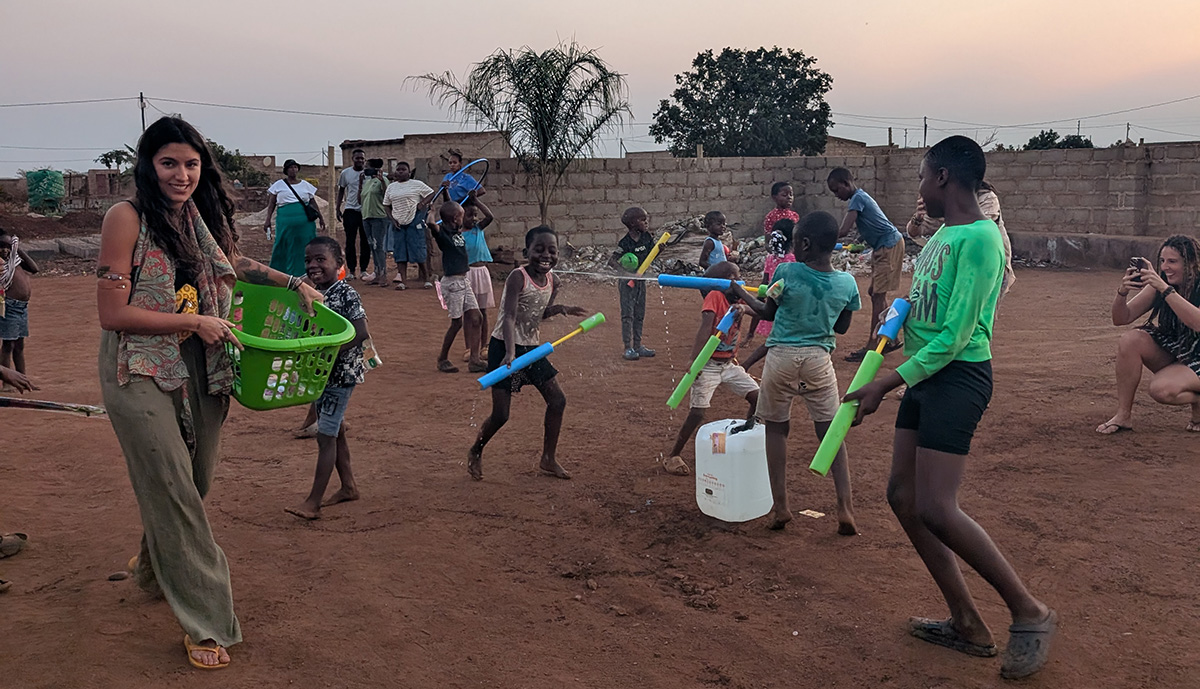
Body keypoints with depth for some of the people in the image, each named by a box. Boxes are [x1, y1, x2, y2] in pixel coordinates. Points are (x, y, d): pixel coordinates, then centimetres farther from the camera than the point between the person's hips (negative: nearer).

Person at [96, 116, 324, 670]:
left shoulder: (202, 214, 6)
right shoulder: (127, 218, -11)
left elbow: (233, 262, 27)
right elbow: (112, 313, -14)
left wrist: (294, 283, 17)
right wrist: (194, 321, -15)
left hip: (202, 373, 6)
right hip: (143, 375, -6)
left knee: (193, 483, 15)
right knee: (173, 492, -3)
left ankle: (153, 566, 44)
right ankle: (205, 623, 8)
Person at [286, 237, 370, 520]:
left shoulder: (346, 294, -16)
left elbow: (361, 332, -23)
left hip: (341, 374, -8)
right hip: (321, 372, 8)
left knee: (326, 435, -6)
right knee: (335, 431, 17)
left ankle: (313, 502, -2)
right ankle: (348, 486, 31)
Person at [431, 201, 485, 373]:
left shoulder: (459, 232, 8)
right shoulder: (442, 232, -14)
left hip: (464, 280, 8)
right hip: (452, 282, -8)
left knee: (475, 318, 4)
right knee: (457, 322, -2)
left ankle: (474, 360, 9)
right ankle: (442, 359, 15)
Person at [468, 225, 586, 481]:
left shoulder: (553, 281, 1)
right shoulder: (518, 277, -20)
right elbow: (509, 317, -29)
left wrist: (560, 309, -4)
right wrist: (510, 353, -41)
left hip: (532, 347, 7)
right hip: (504, 347, -7)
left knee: (557, 401, 6)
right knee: (500, 414, -5)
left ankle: (548, 460, 22)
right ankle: (475, 452, 25)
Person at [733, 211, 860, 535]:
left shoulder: (786, 272, -11)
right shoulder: (847, 283, -2)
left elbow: (767, 312, 4)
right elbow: (842, 328, 10)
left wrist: (741, 292, 20)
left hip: (782, 356, -2)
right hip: (820, 361, 2)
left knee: (776, 428, 12)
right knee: (831, 432, 9)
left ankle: (780, 507, 12)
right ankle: (845, 507, 1)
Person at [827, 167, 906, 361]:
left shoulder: (857, 198, -16)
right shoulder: (859, 197, 13)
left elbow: (844, 231, -25)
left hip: (889, 245, -10)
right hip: (882, 247, 10)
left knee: (878, 295, -8)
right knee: (875, 293, 13)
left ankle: (872, 345, -6)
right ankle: (890, 340, 20)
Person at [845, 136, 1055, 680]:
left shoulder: (979, 237, -16)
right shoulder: (941, 233, 13)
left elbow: (956, 335, -20)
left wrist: (887, 383, -19)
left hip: (958, 375, -10)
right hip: (926, 374, 10)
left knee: (936, 509, -13)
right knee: (903, 496, 8)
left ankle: (1030, 613, 7)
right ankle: (967, 624, 18)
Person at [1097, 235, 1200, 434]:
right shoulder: (1158, 286, -6)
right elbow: (1121, 319, -9)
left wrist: (1165, 289, -43)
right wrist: (1122, 292, -29)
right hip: (1171, 353, 5)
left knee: (1161, 390, -32)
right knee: (1130, 340, -23)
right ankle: (1123, 416, -17)